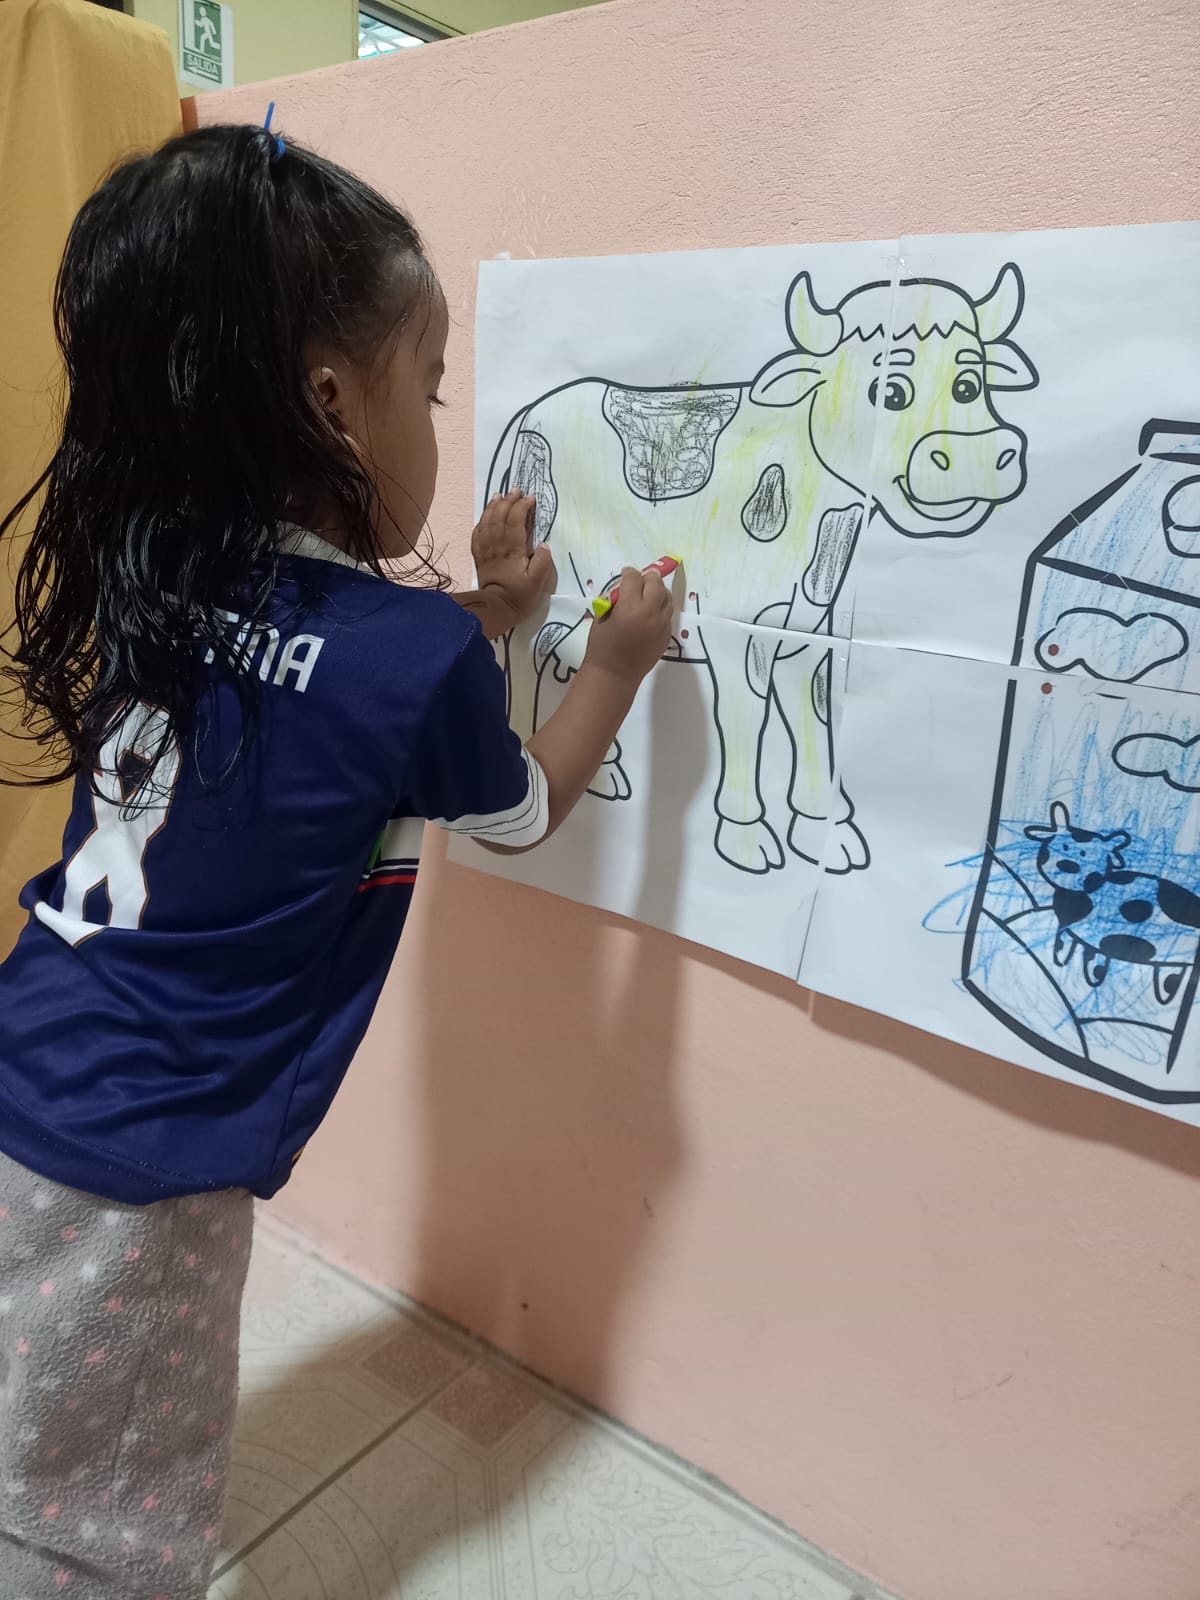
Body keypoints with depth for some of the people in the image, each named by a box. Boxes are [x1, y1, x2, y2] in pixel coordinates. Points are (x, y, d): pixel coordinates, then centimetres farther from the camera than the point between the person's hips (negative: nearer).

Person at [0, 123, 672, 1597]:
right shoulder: (413, 656, -22)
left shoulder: (156, 570, -2)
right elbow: (521, 809, 0)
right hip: (133, 1182, -6)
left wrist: (481, 617, 13)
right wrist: (618, 661, 11)